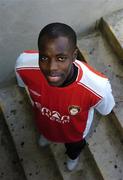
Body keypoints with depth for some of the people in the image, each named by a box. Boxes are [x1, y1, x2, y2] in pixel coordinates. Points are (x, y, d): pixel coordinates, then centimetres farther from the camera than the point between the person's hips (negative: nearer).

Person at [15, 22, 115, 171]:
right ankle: (46, 135, 78)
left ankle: (73, 155, 74)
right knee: (45, 131, 40)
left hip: (74, 131, -1)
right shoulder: (24, 64, -40)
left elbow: (105, 109, -21)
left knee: (74, 146, 36)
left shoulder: (97, 87, -48)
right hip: (43, 122, 2)